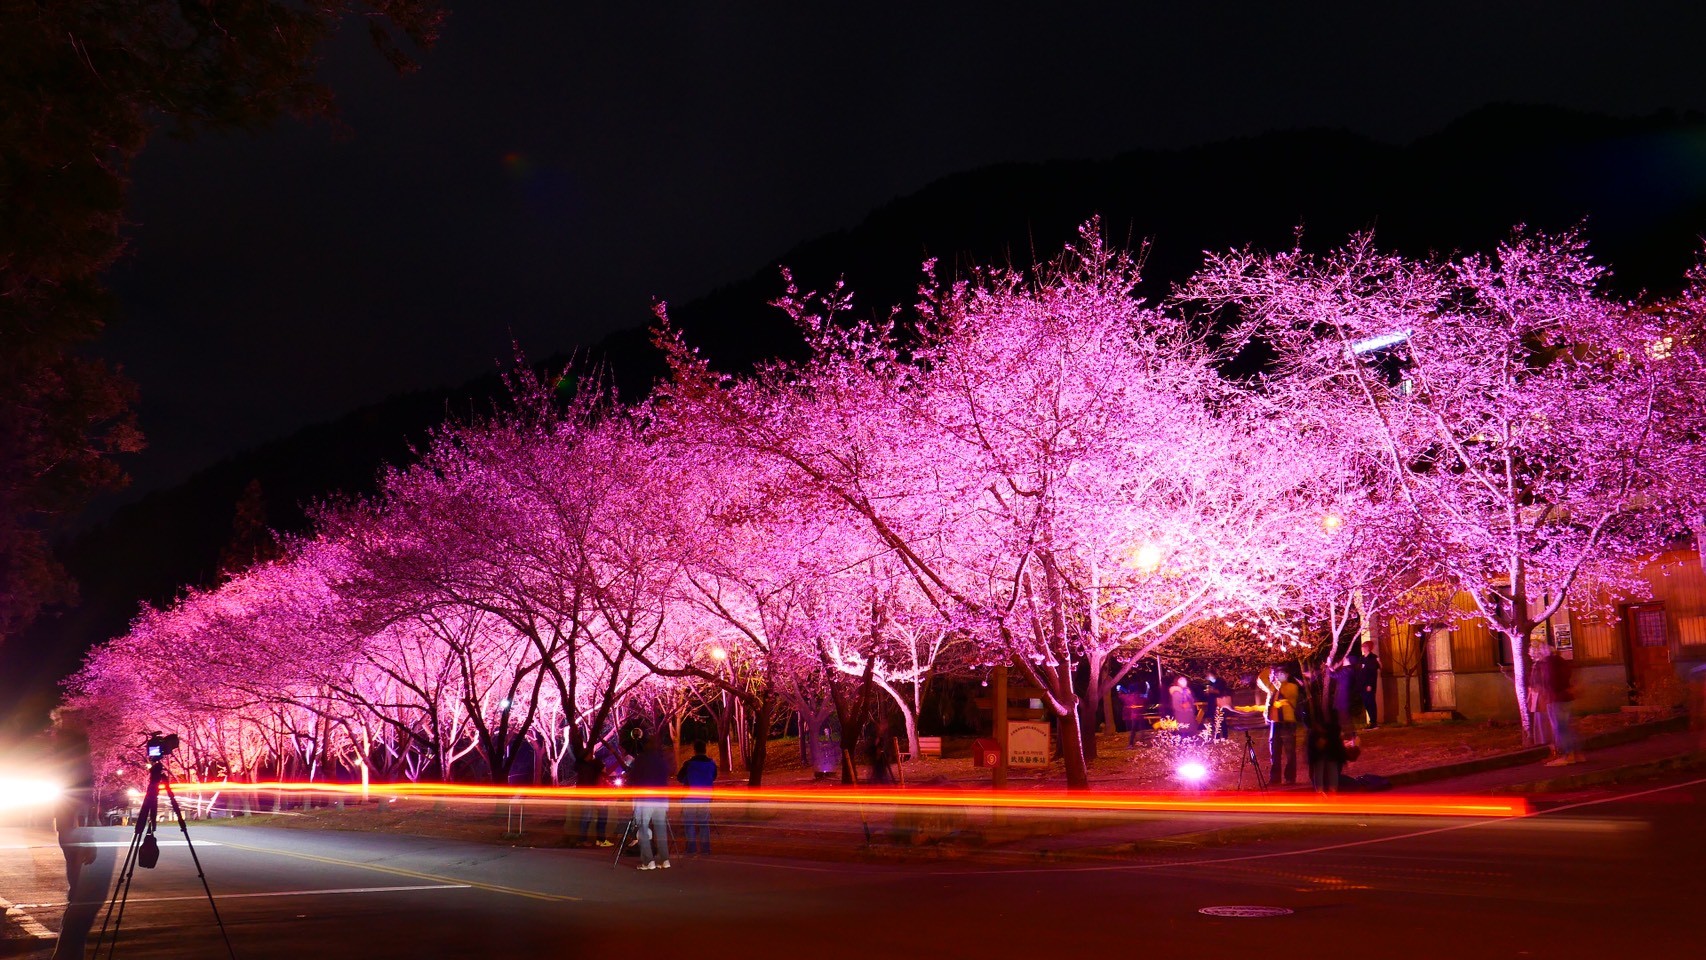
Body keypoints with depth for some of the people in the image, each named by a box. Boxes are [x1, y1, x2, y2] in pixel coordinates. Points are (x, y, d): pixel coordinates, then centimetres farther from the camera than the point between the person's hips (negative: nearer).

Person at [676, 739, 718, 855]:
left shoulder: (689, 763, -12)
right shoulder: (712, 763, -1)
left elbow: (679, 778, -1)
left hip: (690, 797, -3)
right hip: (705, 797, 4)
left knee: (689, 823, 4)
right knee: (704, 823, 12)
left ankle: (691, 848, -1)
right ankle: (705, 848, 10)